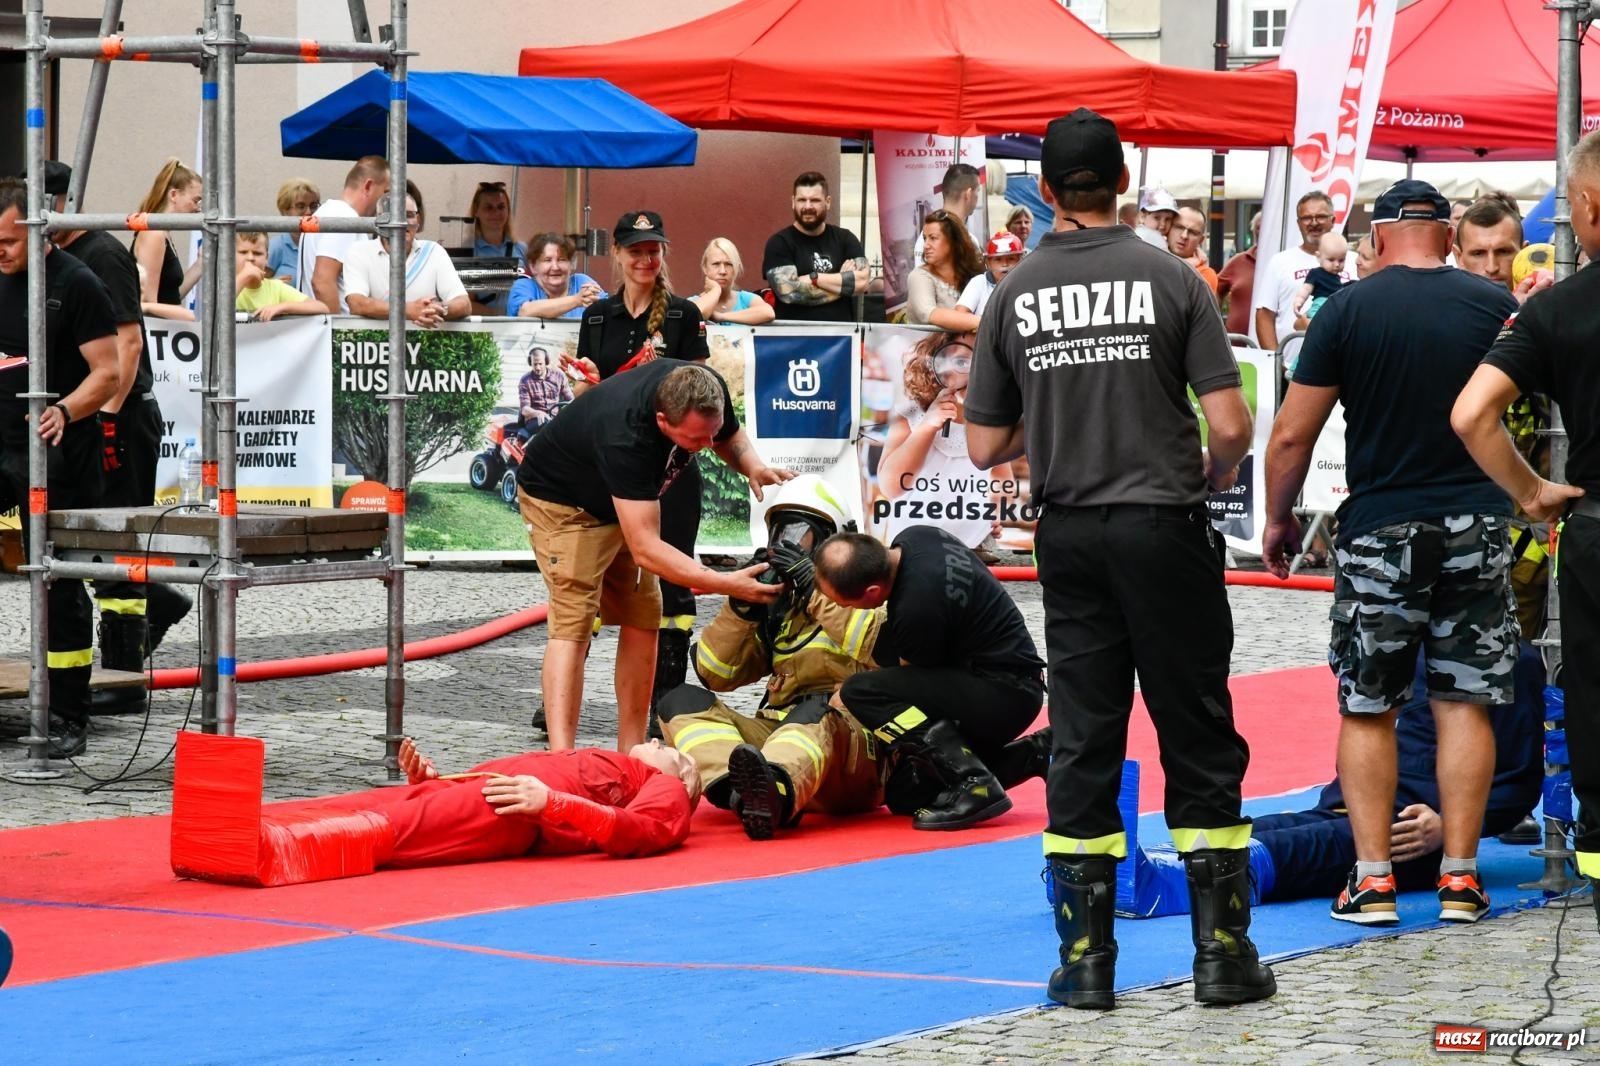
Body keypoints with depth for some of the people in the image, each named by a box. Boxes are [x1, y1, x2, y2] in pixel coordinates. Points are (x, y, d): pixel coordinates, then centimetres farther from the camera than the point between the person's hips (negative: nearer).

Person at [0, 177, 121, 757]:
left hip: (59, 455, -6)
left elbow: (107, 374, -11)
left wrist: (64, 411, -27)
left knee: (60, 583, 0)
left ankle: (68, 719, 6)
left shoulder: (75, 284, -7)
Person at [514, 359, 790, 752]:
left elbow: (731, 437, 3)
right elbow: (645, 549, -46)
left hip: (626, 496, 8)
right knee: (573, 622, -20)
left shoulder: (708, 394, -24)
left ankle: (631, 752, 8)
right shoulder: (626, 436, -44)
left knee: (643, 621, 3)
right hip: (562, 500, -8)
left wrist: (754, 466, -22)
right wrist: (725, 584, -53)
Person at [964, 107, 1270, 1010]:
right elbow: (1231, 423, -11)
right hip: (1164, 528, -2)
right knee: (1200, 739, 5)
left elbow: (986, 446, 5)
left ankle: (1085, 956, 7)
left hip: (1069, 536, 3)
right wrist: (1217, 474, 11)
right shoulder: (1170, 279, -7)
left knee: (1082, 742, 7)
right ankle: (1223, 949, 7)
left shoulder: (1014, 296, 1)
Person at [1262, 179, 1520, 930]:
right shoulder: (1496, 306, 2)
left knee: (1365, 707, 7)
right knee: (1464, 702, 6)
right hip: (1476, 527, 2)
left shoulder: (1347, 310, -5)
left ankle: (1372, 876, 3)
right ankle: (1459, 875, 5)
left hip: (1379, 530, -2)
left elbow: (1292, 435, -4)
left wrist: (1279, 518, 9)